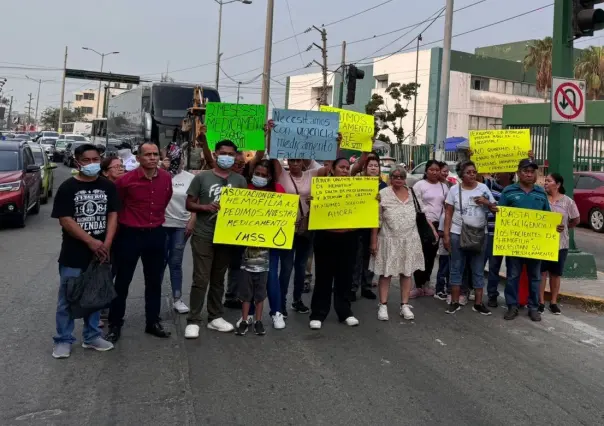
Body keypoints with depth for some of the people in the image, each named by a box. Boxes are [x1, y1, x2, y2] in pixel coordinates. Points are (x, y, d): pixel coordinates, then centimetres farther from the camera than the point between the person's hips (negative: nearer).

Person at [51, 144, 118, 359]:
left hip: (100, 253, 3)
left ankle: (92, 336, 27)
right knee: (68, 299, 5)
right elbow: (65, 220, -12)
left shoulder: (108, 187, 4)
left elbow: (112, 215, 2)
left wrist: (106, 244, -12)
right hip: (73, 255, -3)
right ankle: (63, 340, 18)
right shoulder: (67, 188, -6)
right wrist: (91, 242, -18)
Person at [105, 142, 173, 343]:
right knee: (122, 281, 5)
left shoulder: (166, 178, -2)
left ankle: (153, 322, 26)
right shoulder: (126, 180, -15)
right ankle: (115, 325, 17)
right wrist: (124, 220, 8)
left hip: (156, 234, 4)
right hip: (130, 235, -4)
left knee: (154, 281, 13)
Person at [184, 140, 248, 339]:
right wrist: (205, 207, -17)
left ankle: (215, 317, 23)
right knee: (201, 279, -4)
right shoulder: (202, 177, -1)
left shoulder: (240, 180, 7)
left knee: (218, 279, 14)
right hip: (204, 236, -3)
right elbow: (189, 204, 1)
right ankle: (193, 321, 3)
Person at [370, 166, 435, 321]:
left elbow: (423, 214, 14)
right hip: (389, 240, -3)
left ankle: (405, 305, 16)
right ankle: (383, 306, 10)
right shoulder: (383, 194, -4)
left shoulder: (413, 193, 7)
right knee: (385, 273, 2)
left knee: (407, 273, 8)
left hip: (409, 240, 3)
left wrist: (433, 230, 6)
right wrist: (374, 241, -7)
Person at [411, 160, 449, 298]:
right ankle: (418, 286, 2)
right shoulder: (419, 185, -3)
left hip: (438, 224, 5)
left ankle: (426, 284, 21)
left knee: (431, 255, 10)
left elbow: (447, 206, 16)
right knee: (421, 255, -4)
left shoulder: (444, 186, 12)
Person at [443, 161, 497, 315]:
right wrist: (446, 235, -5)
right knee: (456, 268, 5)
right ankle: (455, 302, 12)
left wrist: (486, 202, -14)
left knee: (478, 270, 6)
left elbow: (495, 208, 7)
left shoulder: (483, 188, 2)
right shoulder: (454, 189, -1)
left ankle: (478, 303, 14)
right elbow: (448, 213, 0)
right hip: (458, 234, -1)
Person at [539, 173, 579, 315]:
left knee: (555, 273, 11)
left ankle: (553, 302, 22)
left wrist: (564, 227, 6)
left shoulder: (568, 201, -2)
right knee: (541, 272, 5)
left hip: (560, 243, 0)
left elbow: (576, 220, 8)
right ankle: (541, 302, 14)